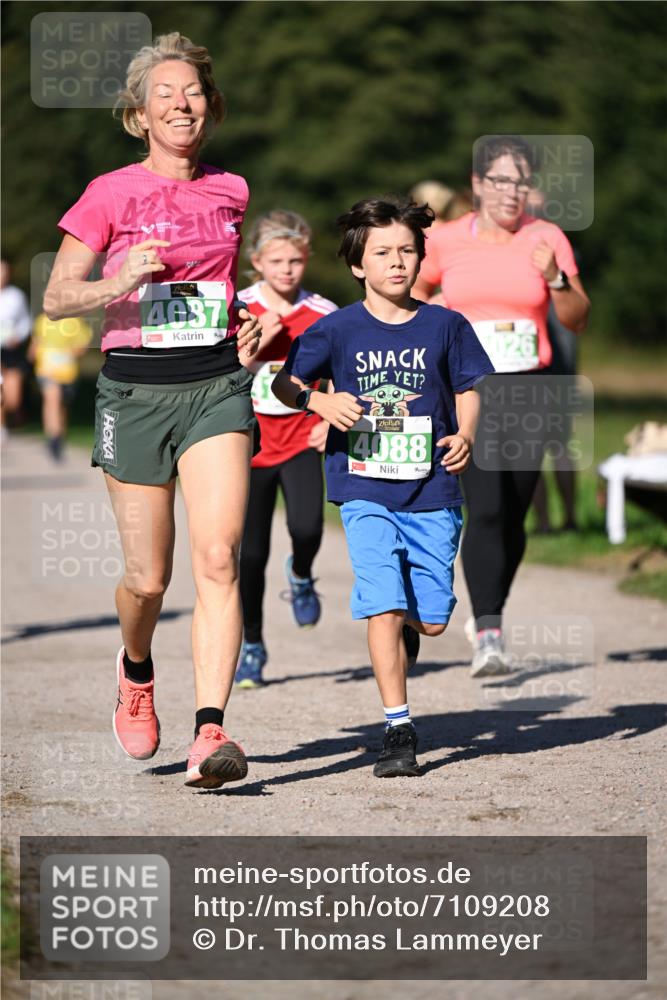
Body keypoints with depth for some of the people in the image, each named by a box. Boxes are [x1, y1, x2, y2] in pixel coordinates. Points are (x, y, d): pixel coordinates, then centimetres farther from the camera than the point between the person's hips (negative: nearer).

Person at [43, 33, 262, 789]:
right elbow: (55, 299, -1)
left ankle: (210, 732, -21)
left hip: (216, 385, 2)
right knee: (148, 577, 3)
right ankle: (136, 671, 38)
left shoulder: (231, 192, 10)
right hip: (135, 388, -2)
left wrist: (247, 324, 6)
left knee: (217, 557, -15)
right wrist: (117, 283, -20)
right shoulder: (111, 194, -1)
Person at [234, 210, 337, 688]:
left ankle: (301, 575, 14)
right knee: (252, 552, 3)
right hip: (250, 442, 0)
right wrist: (259, 340, -18)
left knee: (307, 529, -23)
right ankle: (251, 646, 21)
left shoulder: (324, 315, 0)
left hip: (302, 440, 0)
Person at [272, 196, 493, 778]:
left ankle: (404, 638, 41)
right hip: (365, 491, -2)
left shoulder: (445, 327, 4)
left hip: (432, 494, 2)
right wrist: (321, 403, -13)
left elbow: (467, 391, 13)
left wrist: (464, 436, -7)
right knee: (384, 607, -13)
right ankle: (399, 731, -7)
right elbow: (284, 384, 7)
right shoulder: (338, 330, 0)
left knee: (431, 619, 3)